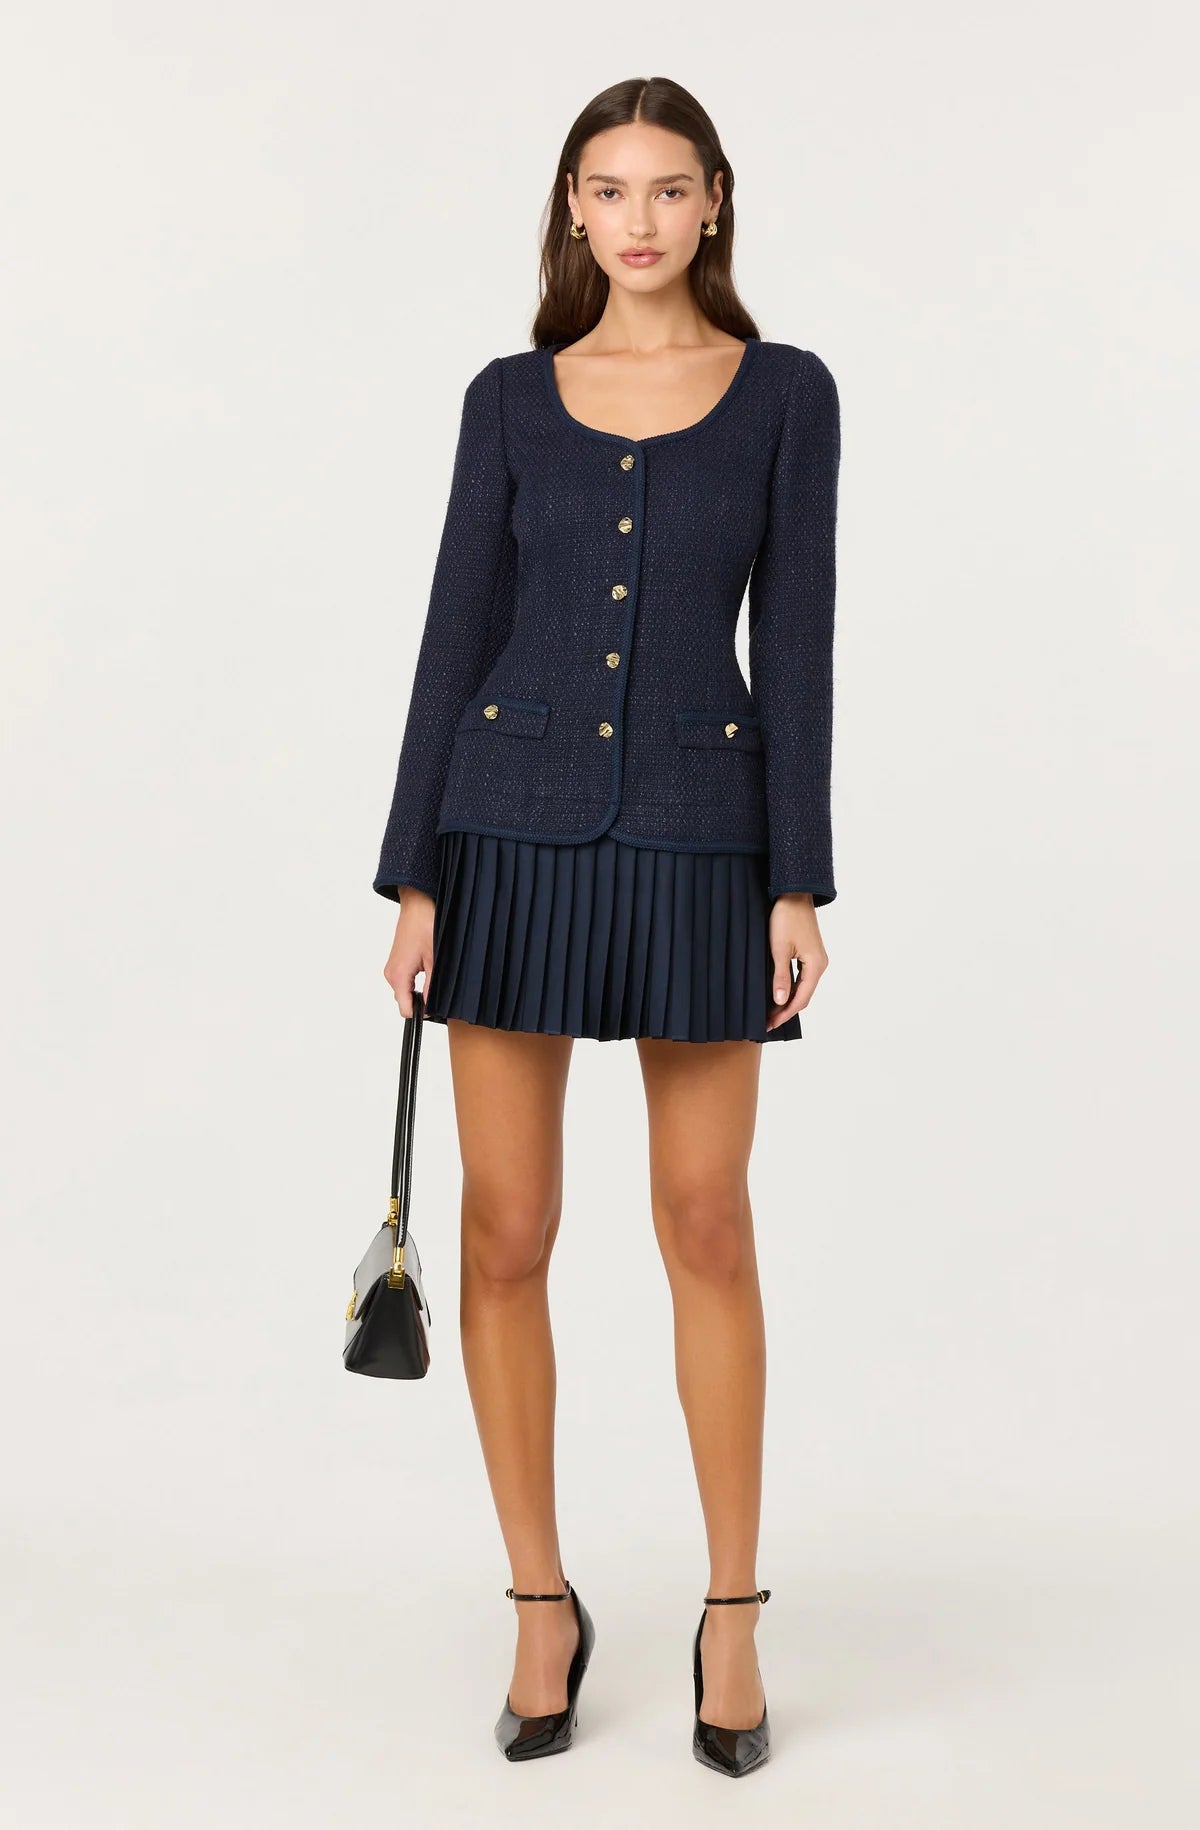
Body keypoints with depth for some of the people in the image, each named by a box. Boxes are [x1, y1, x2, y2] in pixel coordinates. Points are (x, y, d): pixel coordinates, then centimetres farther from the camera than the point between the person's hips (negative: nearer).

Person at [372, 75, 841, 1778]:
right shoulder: (511, 397, 7)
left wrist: (799, 884, -6)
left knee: (706, 1223, 4)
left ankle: (733, 1619, 19)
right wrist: (412, 879, -1)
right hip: (516, 829, 1)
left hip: (698, 838, -1)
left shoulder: (787, 391, 4)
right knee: (507, 1230, 3)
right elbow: (458, 634, 4)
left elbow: (796, 644, 0)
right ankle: (544, 1611, 19)